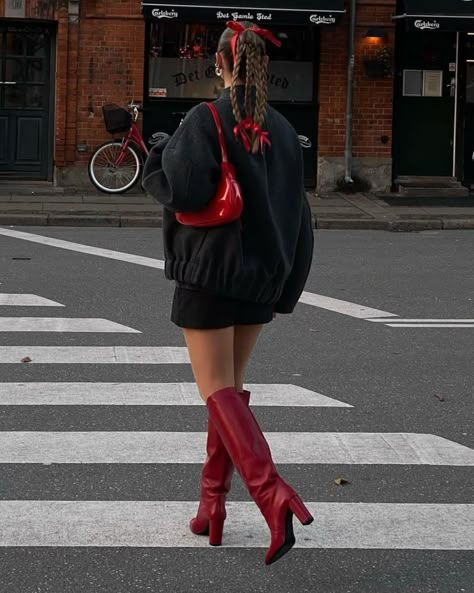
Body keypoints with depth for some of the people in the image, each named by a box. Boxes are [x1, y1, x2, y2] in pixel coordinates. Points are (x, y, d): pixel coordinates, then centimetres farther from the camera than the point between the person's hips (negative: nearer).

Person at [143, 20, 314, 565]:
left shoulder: (206, 120, -12)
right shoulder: (282, 131, 5)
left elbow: (184, 189, -24)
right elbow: (297, 216, 9)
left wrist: (160, 160, -2)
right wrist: (286, 287, 16)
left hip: (208, 272, -5)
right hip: (261, 275, 5)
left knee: (218, 390, -4)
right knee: (230, 386, 15)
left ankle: (272, 494, -23)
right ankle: (212, 507, 19)